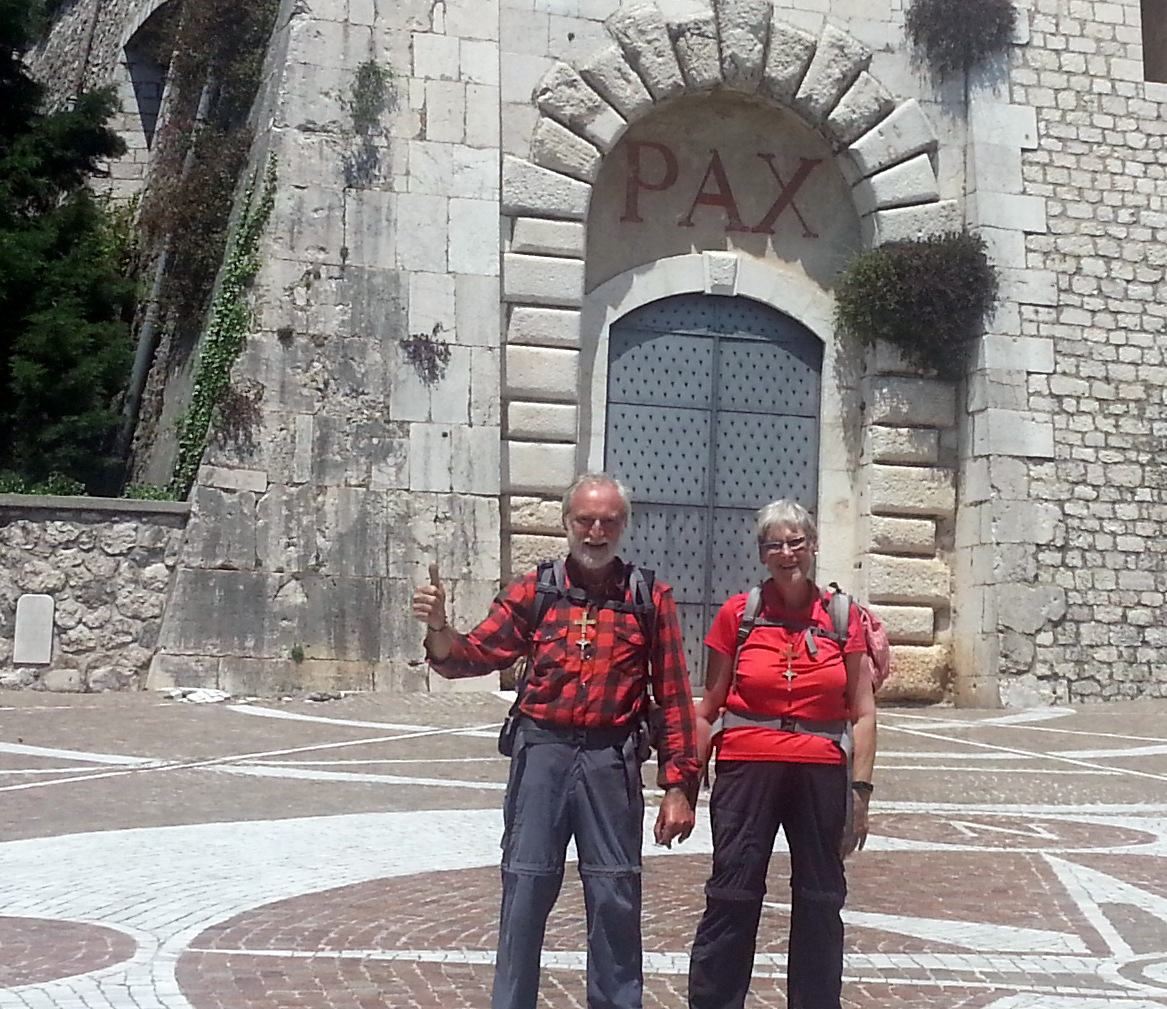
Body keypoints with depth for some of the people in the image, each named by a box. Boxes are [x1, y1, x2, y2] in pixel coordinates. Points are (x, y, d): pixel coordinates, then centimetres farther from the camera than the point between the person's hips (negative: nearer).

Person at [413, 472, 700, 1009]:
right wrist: (438, 626, -19)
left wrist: (678, 785, -1)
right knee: (525, 889, 4)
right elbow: (470, 656, 3)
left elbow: (674, 696, 3)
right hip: (541, 751, 1)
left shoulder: (651, 598, 4)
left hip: (612, 759, 0)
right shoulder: (532, 591, 6)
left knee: (614, 898, 6)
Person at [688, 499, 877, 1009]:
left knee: (820, 902, 11)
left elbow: (862, 712, 4)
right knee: (732, 898, 2)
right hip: (747, 770, -1)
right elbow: (708, 707, 3)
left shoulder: (843, 618, 2)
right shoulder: (737, 615, 0)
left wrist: (861, 789, -2)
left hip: (821, 774, 1)